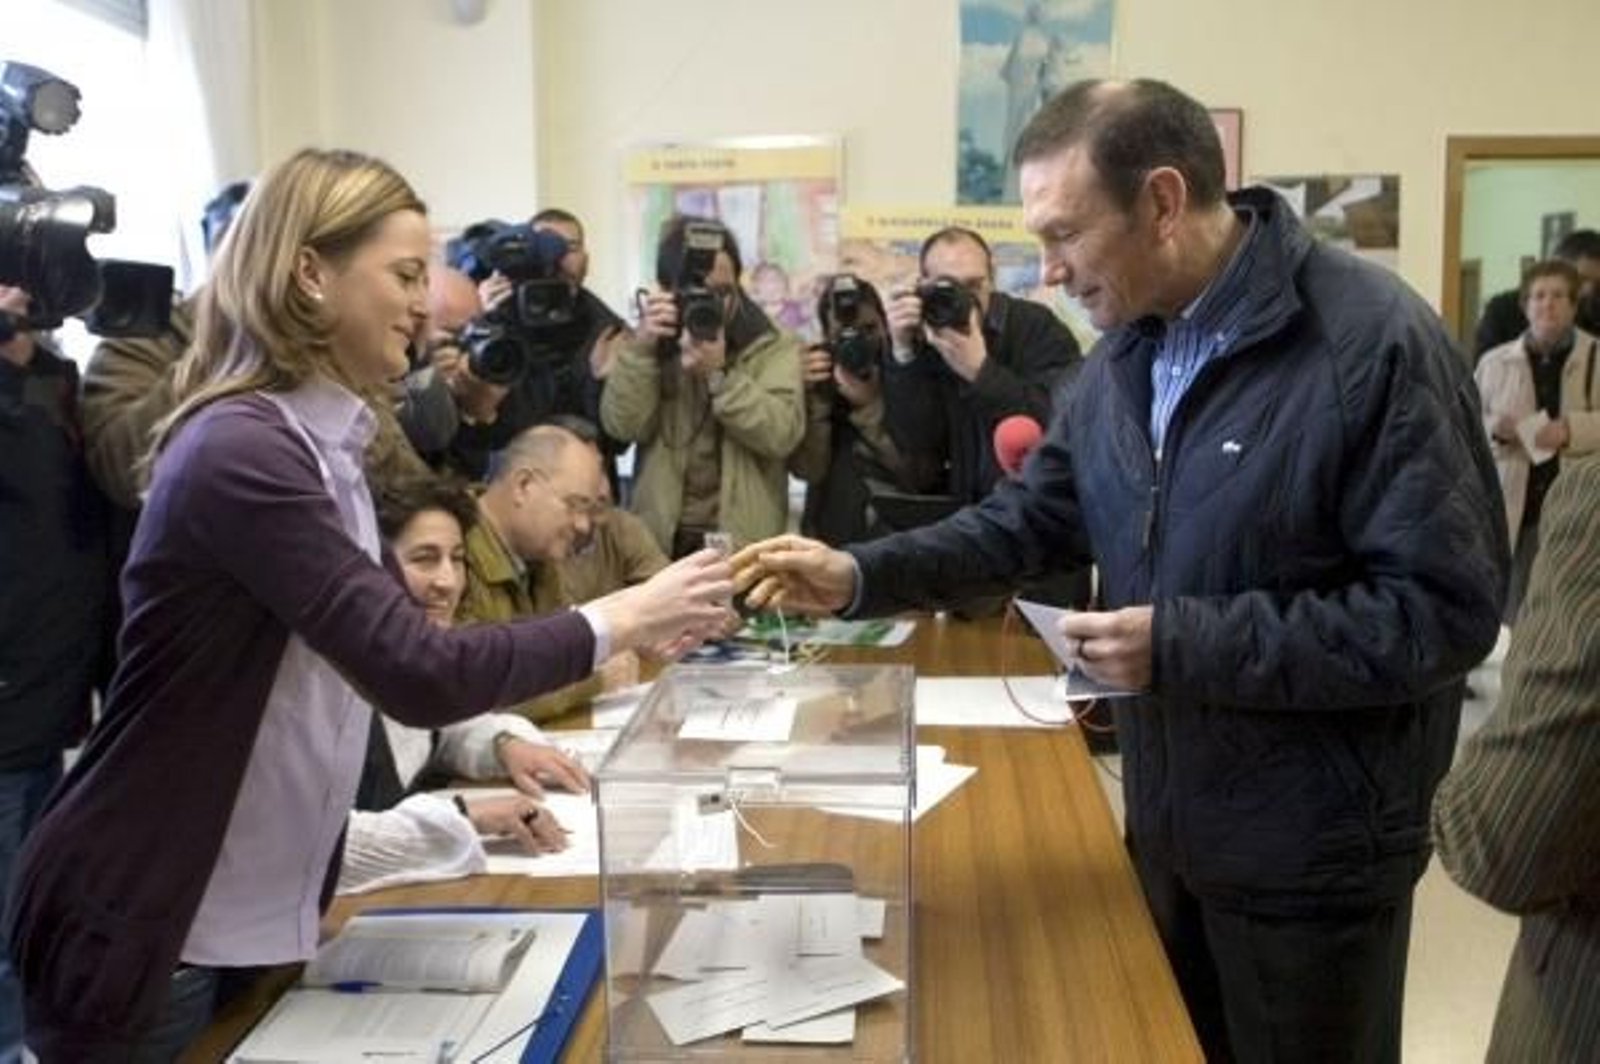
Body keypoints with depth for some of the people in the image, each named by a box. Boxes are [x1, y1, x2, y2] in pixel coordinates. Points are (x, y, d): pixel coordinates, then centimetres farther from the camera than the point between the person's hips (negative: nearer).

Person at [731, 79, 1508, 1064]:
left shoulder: (1375, 342, -22)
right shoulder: (1129, 347, 4)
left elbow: (1447, 607, -24)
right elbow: (1034, 516, 8)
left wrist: (1183, 643, -26)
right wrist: (864, 576, -7)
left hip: (1311, 849, -7)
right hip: (1165, 817, 7)